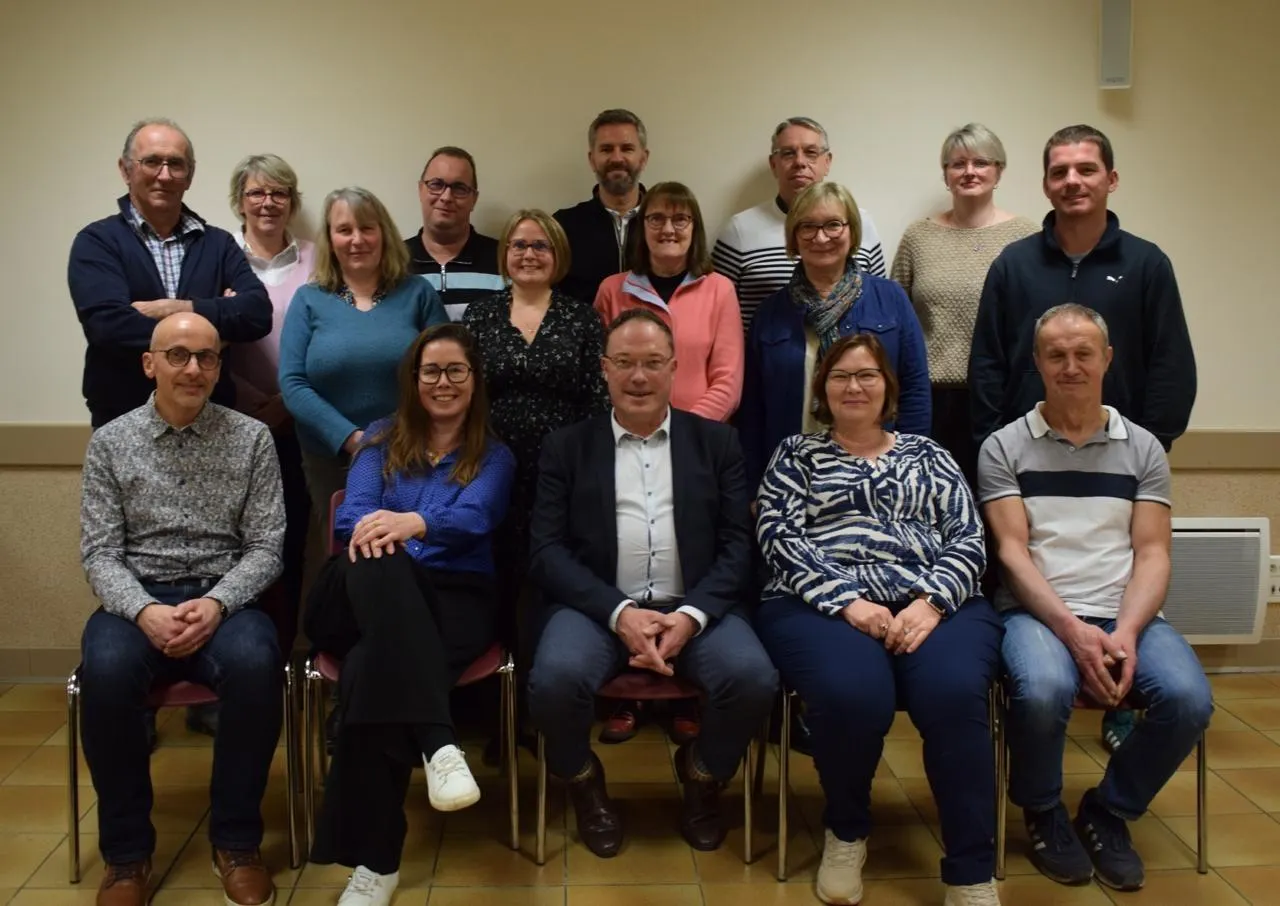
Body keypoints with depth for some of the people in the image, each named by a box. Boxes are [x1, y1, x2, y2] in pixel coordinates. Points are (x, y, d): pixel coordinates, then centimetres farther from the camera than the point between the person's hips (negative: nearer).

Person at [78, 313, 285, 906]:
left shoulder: (252, 439, 3)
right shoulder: (109, 443, 6)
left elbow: (266, 548, 1)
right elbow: (100, 553, 1)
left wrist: (216, 603, -18)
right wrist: (144, 611, -19)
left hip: (224, 598, 0)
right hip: (138, 599, 1)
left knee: (254, 663, -34)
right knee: (106, 670, -33)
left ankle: (235, 841, -12)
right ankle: (126, 850, -11)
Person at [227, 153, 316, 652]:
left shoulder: (313, 259, 7)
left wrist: (288, 401, -6)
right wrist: (255, 402, -10)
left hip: (298, 426, 1)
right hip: (236, 424, -1)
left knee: (291, 538, 3)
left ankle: (283, 648, 14)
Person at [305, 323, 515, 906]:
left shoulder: (493, 456, 15)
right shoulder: (382, 439, 20)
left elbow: (472, 519, -7)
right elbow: (354, 511, 2)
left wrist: (413, 522, -31)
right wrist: (371, 527, -25)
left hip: (453, 597, -1)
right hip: (370, 598, 2)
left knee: (371, 670, -36)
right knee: (378, 564, -39)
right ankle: (437, 743, -49)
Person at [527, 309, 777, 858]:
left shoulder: (717, 442, 12)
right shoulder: (566, 447, 9)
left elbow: (737, 544, 4)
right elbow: (547, 550, 0)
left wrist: (691, 615, -14)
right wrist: (619, 613, -15)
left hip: (695, 608, 1)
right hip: (596, 606, 0)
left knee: (753, 678, -27)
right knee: (554, 679, -31)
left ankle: (702, 777, 8)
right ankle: (584, 785, 4)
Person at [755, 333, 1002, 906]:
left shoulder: (926, 454, 21)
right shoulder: (796, 454, 16)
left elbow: (968, 540, 10)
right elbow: (780, 537, 1)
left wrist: (931, 602, -10)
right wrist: (848, 601, -14)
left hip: (932, 605, 2)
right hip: (820, 605, -1)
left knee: (953, 693, -32)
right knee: (853, 695, -34)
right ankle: (846, 830, -1)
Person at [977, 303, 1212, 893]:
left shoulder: (1142, 448, 13)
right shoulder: (1004, 448, 7)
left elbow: (1152, 553, 5)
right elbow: (1012, 551, -3)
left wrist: (1125, 632, -13)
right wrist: (1073, 630, -17)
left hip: (1127, 615, 3)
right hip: (1036, 612, -2)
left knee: (1188, 699, -27)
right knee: (1043, 691, -35)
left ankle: (1109, 811, 4)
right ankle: (1043, 812, 0)